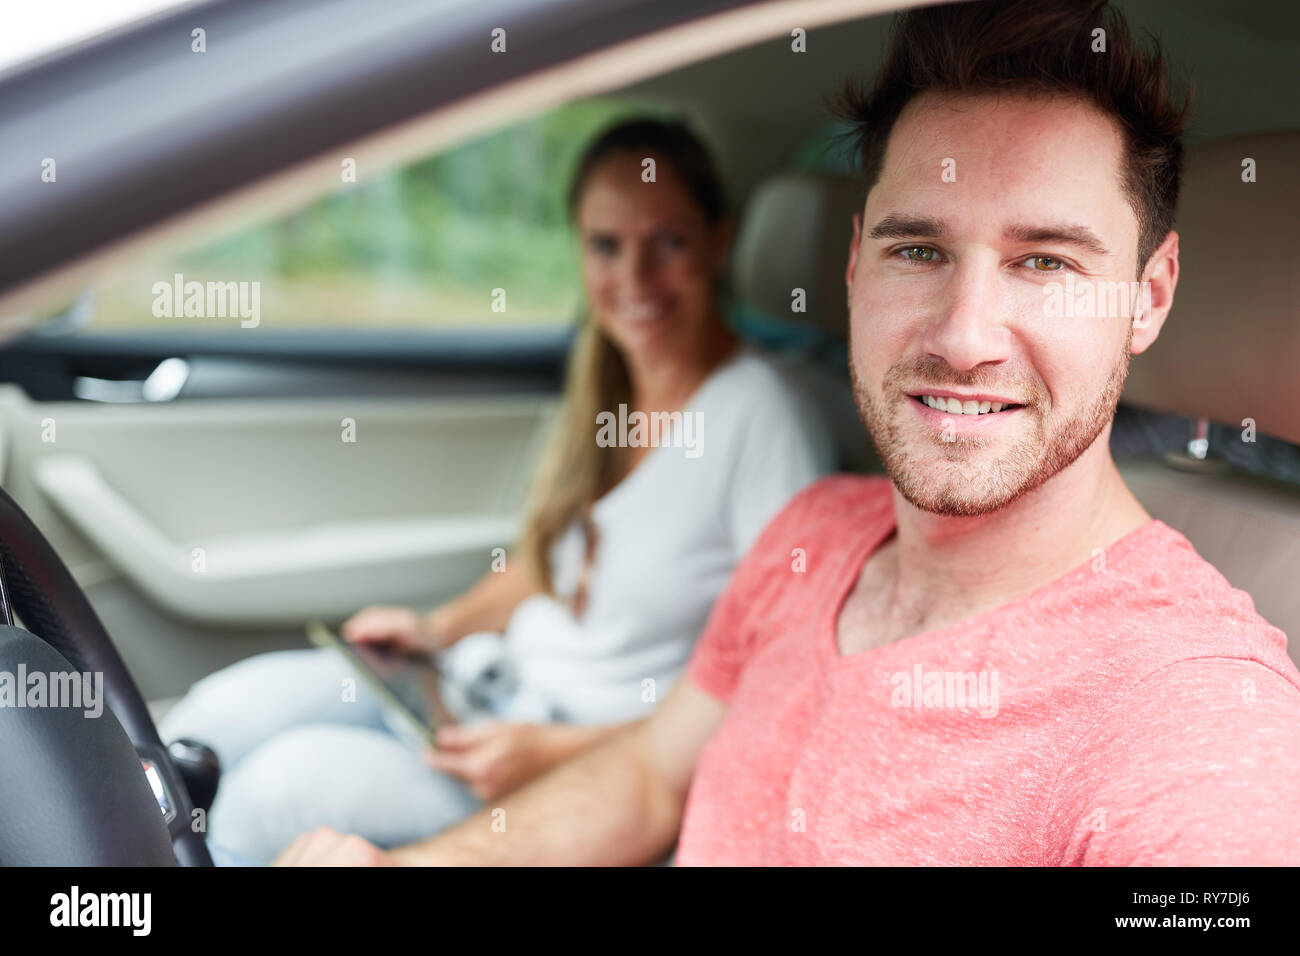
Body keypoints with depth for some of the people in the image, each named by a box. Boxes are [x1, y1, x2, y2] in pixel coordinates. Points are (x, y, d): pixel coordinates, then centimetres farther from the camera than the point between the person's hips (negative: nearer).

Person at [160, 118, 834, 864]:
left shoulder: (763, 419, -19)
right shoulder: (605, 381, 5)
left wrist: (560, 751, -21)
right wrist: (439, 627, 5)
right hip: (490, 677, 7)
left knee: (291, 779, -20)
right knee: (223, 714, -6)